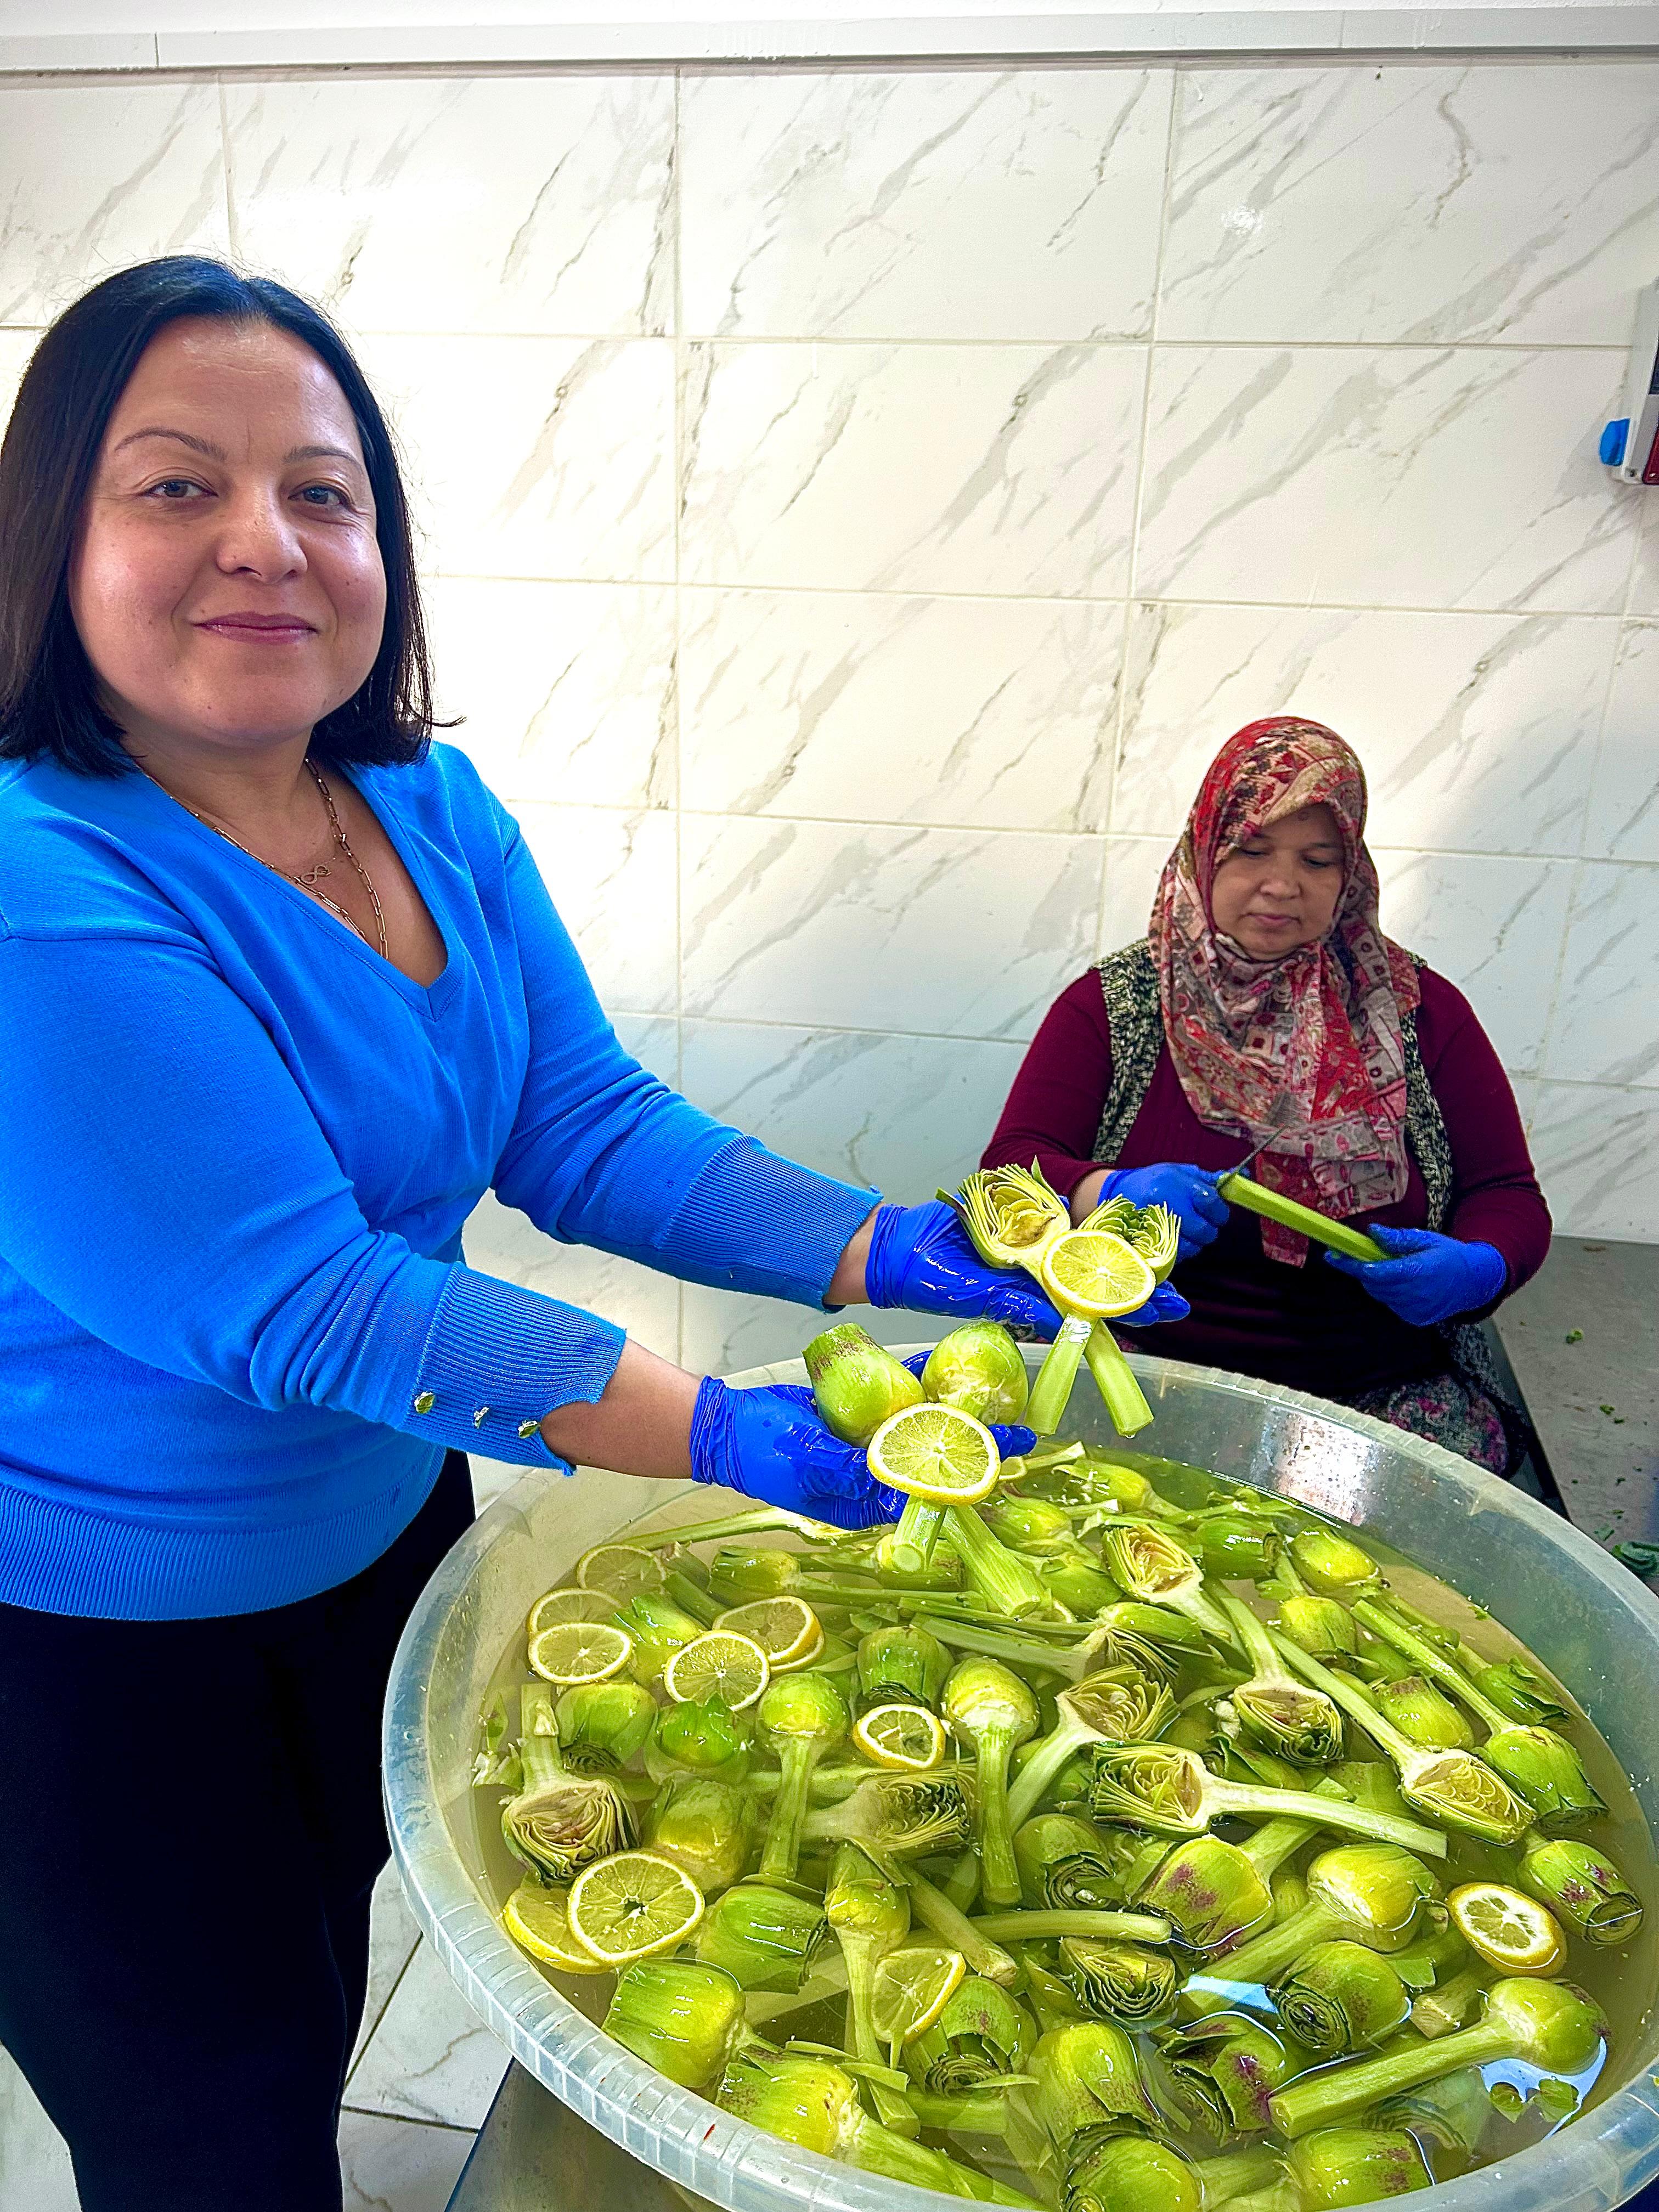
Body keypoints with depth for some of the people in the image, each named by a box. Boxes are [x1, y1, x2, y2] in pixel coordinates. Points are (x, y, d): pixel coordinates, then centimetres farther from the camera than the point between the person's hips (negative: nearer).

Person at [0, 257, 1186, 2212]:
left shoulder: (433, 812, -6)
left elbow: (589, 1131, -7)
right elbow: (297, 1303, -32)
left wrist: (893, 1253, -20)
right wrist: (737, 1437, -36)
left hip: (382, 1533, 6)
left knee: (324, 1981, 32)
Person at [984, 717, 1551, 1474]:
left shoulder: (1419, 1009, 7)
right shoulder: (1110, 1005, 3)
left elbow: (1510, 1197, 7)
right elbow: (1012, 1169, -6)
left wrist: (1478, 1269, -16)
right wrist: (1109, 1196, -28)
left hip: (1378, 1388, 2)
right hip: (1153, 1376, -1)